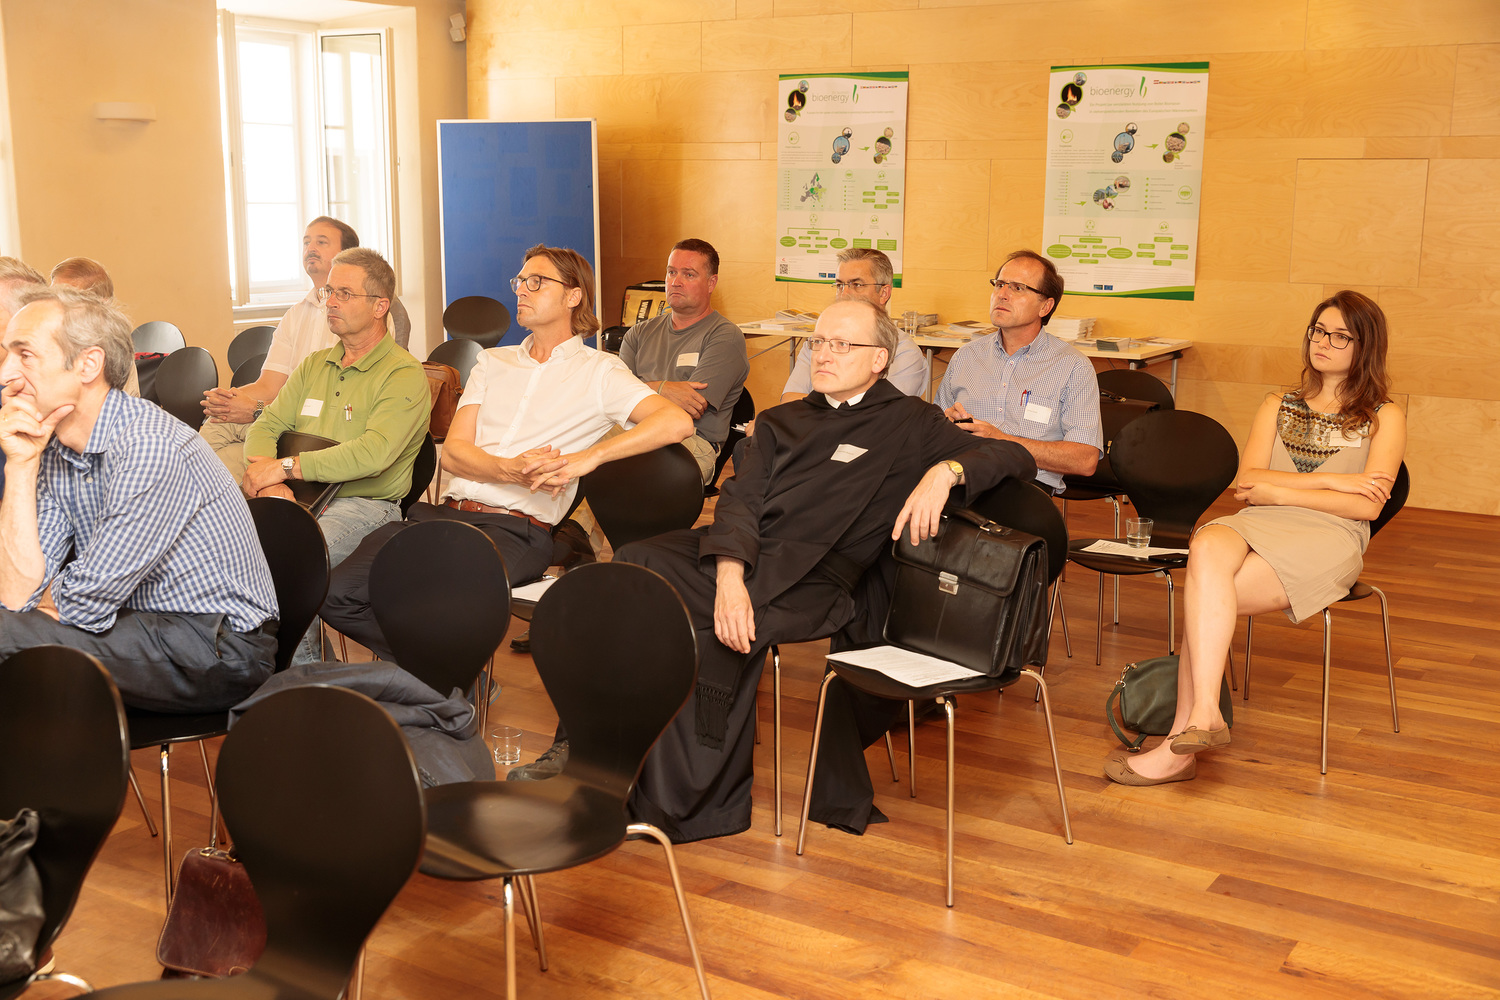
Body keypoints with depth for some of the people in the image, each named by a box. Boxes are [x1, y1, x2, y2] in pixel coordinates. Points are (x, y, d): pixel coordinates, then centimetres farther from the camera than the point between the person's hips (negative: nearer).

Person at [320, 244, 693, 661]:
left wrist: (586, 458, -19)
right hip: (447, 513, 6)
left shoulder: (598, 372, 7)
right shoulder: (492, 362, 23)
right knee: (338, 592, -16)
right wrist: (512, 469, -12)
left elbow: (677, 422, -10)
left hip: (516, 528, -5)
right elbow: (453, 451, 11)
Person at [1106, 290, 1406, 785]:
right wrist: (1330, 481, -2)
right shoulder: (1277, 406, 26)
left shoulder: (1384, 418, 13)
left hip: (1328, 540, -3)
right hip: (1257, 526, 3)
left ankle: (1181, 742, -27)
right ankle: (1203, 716, -42)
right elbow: (1246, 481, 9)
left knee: (1203, 594, -31)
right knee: (1207, 548, -36)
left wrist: (1279, 490, -5)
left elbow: (1366, 507, -2)